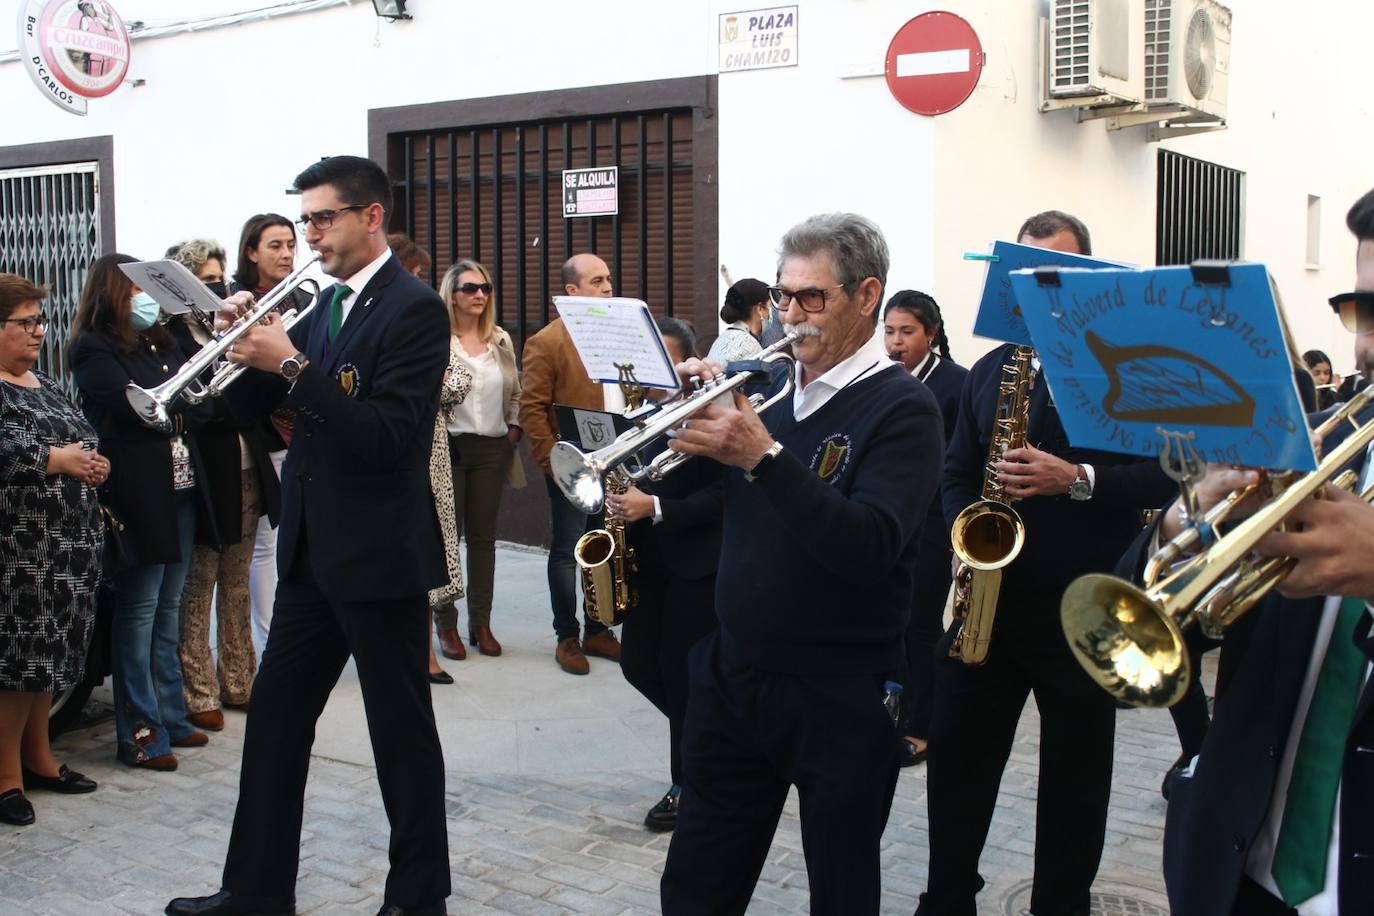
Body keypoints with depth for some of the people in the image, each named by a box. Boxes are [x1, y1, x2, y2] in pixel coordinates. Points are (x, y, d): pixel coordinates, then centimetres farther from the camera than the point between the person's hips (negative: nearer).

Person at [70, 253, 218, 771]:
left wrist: (171, 414, -9)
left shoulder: (162, 343, 16)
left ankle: (170, 716, 22)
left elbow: (201, 404, 10)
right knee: (139, 612, -2)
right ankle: (138, 733, 4)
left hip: (181, 490, 7)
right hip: (138, 495, -7)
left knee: (168, 611, 13)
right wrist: (188, 409, -5)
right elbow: (137, 408, -16)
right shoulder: (93, 349, -6)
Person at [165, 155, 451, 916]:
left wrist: (291, 365, -24)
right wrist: (244, 341, -5)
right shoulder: (323, 306, 12)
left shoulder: (413, 310, -13)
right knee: (274, 714, 12)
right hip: (312, 551, 8)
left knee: (400, 727, 5)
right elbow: (255, 403, 14)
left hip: (379, 554, -8)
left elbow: (386, 434, -23)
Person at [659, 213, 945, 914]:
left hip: (839, 694, -5)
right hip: (731, 672, 6)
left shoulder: (902, 408, -11)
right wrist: (687, 413, -9)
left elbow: (871, 546, -26)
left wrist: (762, 456, -31)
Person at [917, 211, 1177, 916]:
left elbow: (1164, 475, -10)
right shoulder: (989, 370, 12)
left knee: (1075, 771, 9)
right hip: (986, 595, 4)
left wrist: (1078, 479, -23)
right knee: (956, 753, 8)